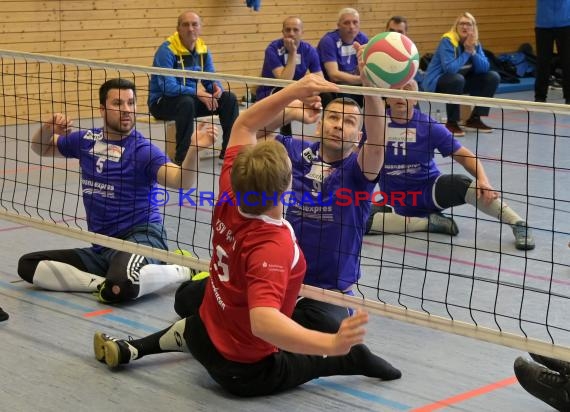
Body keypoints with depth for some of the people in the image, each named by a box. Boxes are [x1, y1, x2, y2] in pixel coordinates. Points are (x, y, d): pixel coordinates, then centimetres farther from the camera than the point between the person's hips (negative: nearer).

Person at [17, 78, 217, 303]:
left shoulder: (143, 150, -10)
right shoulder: (86, 139, 7)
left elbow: (181, 181, -25)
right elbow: (40, 148, 23)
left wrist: (194, 148, -44)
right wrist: (48, 129, -1)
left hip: (141, 237, -6)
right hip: (102, 248, 6)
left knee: (120, 288, -39)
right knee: (28, 265, -7)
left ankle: (184, 269, -11)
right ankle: (103, 283, -16)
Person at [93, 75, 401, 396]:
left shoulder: (231, 199, -21)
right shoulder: (275, 248, -40)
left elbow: (244, 127, -6)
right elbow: (264, 321, -55)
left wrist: (294, 91, -13)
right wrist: (331, 343, -68)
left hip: (207, 326, 6)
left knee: (188, 296, 42)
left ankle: (133, 349, 41)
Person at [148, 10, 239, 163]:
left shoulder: (203, 49, 1)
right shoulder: (167, 50, -20)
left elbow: (211, 78, 4)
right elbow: (168, 87, -28)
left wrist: (216, 87, -21)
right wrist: (197, 93, -33)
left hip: (191, 98, 7)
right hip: (163, 102, -7)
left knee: (229, 98, -7)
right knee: (187, 102, -38)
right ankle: (182, 157, -30)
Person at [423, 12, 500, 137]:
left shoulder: (475, 43, 0)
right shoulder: (447, 41, -21)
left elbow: (484, 68, -8)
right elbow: (450, 68, -32)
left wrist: (472, 51, -21)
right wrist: (466, 52, -23)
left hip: (460, 81, 7)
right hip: (436, 82, -7)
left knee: (493, 77, -3)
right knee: (457, 79, -39)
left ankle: (474, 119, 3)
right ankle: (451, 122, -21)